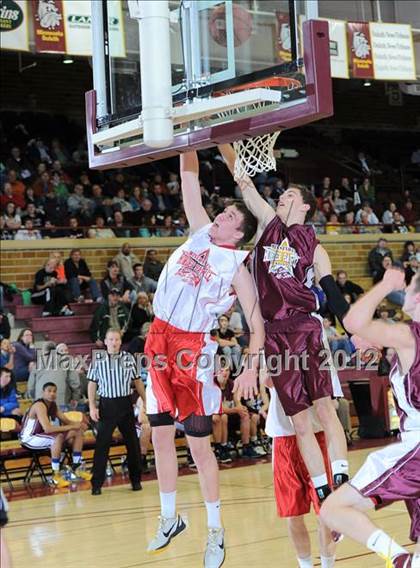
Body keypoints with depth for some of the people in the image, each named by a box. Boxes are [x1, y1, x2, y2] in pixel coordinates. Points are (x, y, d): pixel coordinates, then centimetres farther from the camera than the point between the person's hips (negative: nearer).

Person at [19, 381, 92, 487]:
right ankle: (56, 475, -31)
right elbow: (47, 429, -38)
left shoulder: (52, 405, 4)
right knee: (58, 437, -36)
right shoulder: (39, 406, -25)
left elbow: (67, 421, 8)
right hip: (29, 438, -10)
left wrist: (78, 424, -16)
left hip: (42, 435, 10)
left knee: (78, 432, 2)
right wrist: (72, 427, -35)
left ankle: (77, 467, 6)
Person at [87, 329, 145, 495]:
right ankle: (97, 483, 3)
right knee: (102, 445, -3)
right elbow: (92, 384, 3)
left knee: (132, 443, 7)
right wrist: (92, 407, -5)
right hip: (106, 405, -2)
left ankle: (135, 480, 20)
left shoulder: (129, 358, 3)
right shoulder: (98, 360, -1)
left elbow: (137, 381, 9)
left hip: (126, 404, 2)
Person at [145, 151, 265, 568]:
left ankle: (215, 530, 9)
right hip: (159, 338, 5)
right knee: (160, 436, 10)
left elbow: (256, 323, -7)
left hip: (193, 348, -5)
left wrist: (251, 366, -20)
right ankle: (169, 518, 24)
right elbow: (189, 176, 7)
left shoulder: (237, 267, -4)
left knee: (199, 443, -2)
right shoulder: (201, 230, 9)